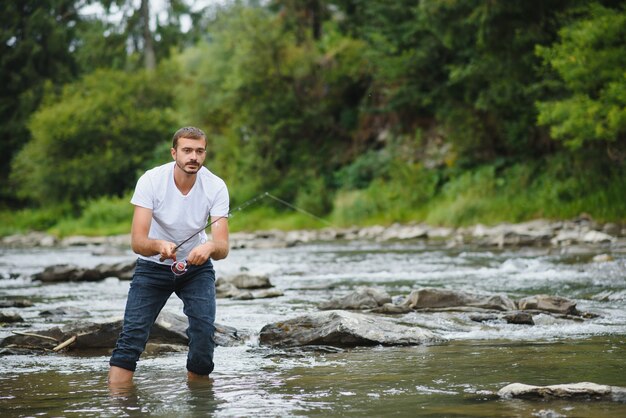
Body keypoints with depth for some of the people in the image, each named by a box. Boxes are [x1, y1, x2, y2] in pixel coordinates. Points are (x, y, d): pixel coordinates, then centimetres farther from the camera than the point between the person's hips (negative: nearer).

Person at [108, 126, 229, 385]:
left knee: (204, 328, -18)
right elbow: (137, 242, -28)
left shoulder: (216, 187, -18)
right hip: (153, 266, -1)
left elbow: (223, 247, -24)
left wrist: (210, 247, -49)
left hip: (196, 267, 1)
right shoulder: (151, 181, -23)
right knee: (131, 335, -14)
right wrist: (159, 245, -51)